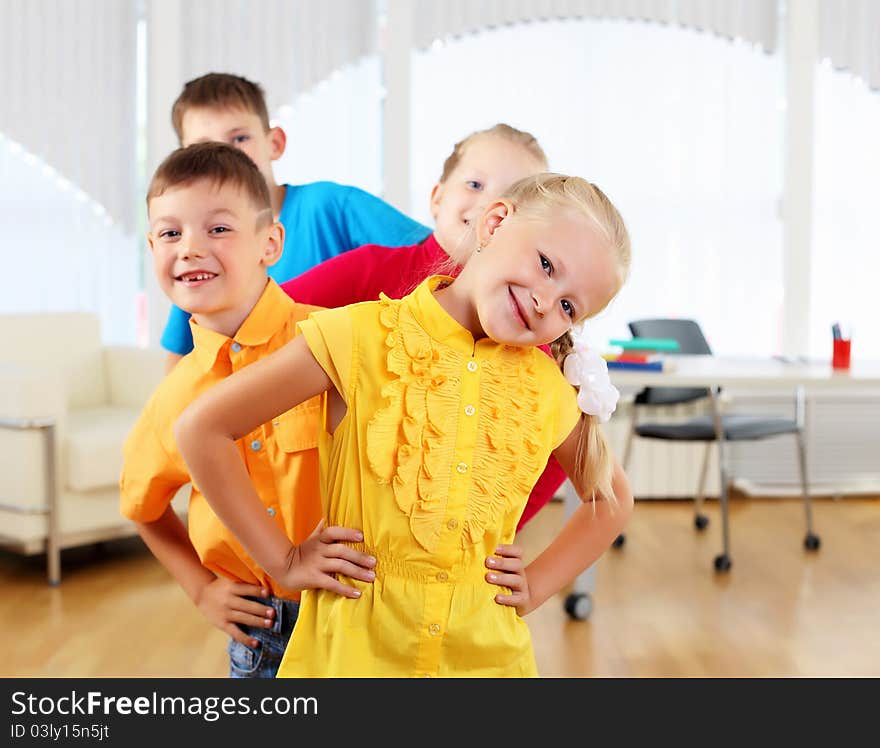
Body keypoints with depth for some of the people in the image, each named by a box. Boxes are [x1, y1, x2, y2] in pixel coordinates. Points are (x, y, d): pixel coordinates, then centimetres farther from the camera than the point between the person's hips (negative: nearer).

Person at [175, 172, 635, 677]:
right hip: (355, 642, -3)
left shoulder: (547, 388, -2)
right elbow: (202, 428, -13)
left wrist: (538, 584, 4)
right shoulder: (362, 337, -13)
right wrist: (283, 560, -11)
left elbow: (613, 498, 16)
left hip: (486, 650, 3)